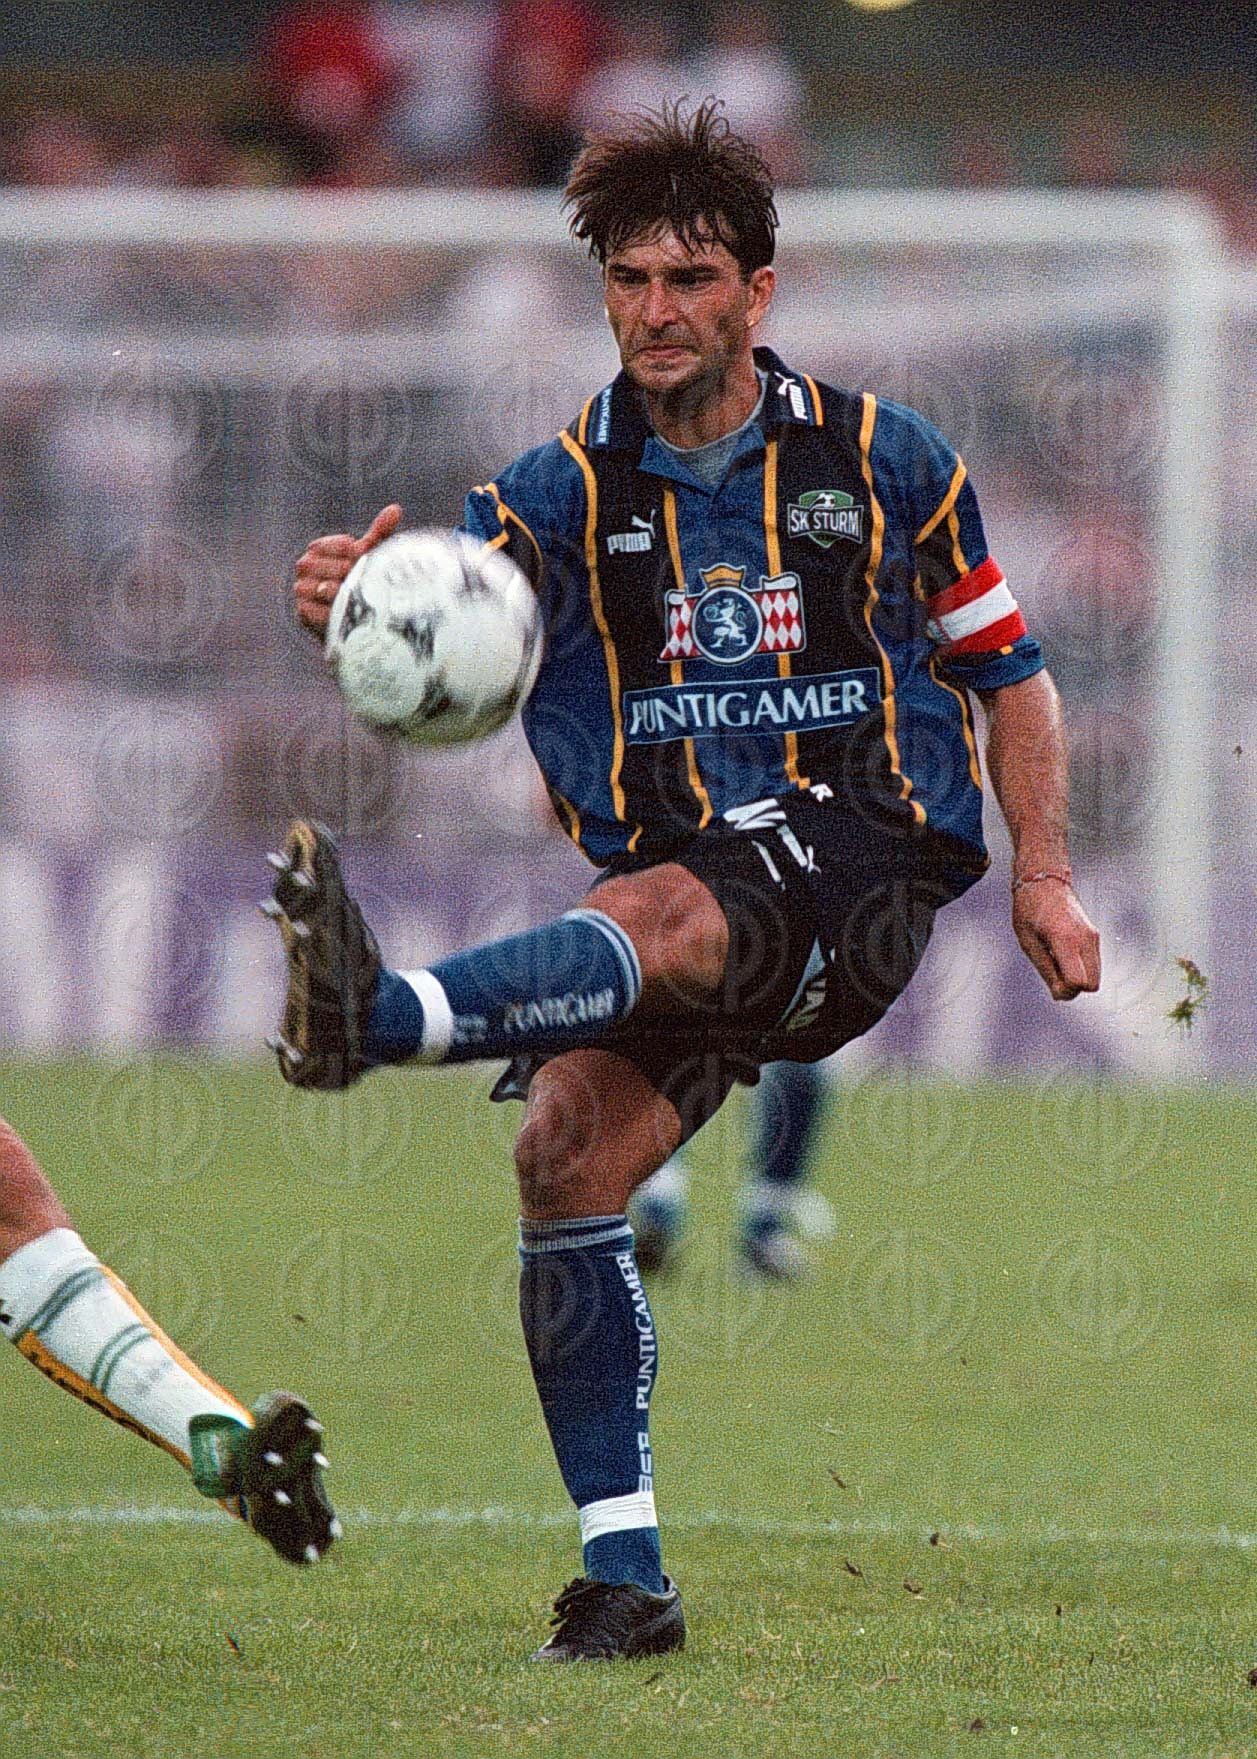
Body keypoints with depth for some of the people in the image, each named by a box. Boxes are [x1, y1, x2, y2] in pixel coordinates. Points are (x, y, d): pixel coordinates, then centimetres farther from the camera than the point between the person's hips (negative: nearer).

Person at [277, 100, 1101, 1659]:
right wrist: (353, 603, -37)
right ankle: (624, 1577, -14)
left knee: (654, 913, -36)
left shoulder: (880, 460, 6)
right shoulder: (569, 489, 7)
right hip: (671, 875, 3)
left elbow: (1005, 671, 16)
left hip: (860, 859, -3)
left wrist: (1040, 875, 4)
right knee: (566, 1147, -19)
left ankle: (379, 1017, -63)